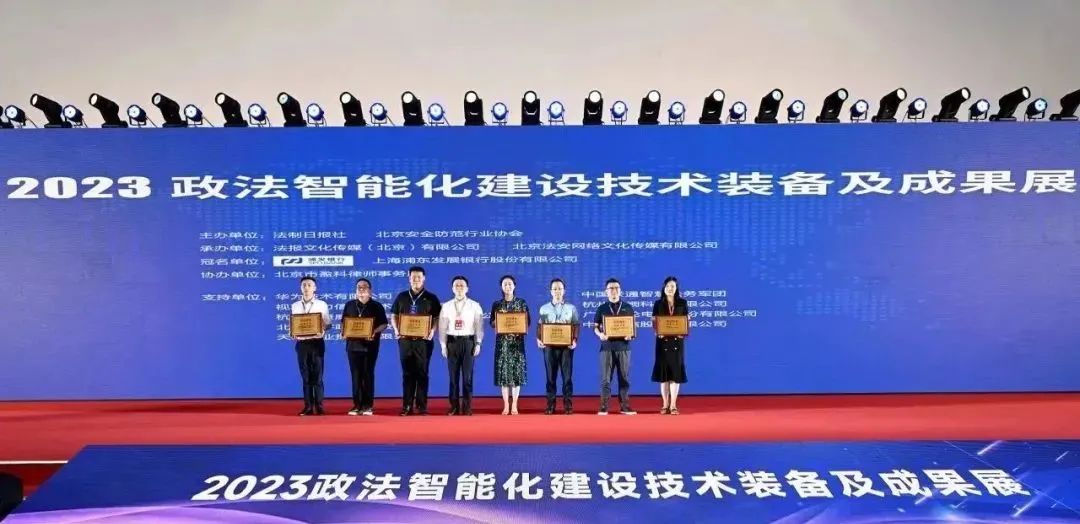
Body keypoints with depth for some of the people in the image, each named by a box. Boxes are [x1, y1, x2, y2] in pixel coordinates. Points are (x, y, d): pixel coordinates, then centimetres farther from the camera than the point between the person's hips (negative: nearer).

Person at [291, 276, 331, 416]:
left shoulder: (322, 305, 3)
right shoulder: (295, 306, 11)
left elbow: (327, 324, 1)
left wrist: (322, 331, -20)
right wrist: (293, 334, -9)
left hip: (316, 342, -2)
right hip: (301, 343, 2)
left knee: (317, 375, -1)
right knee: (305, 376, 4)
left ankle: (319, 406, 3)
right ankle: (308, 406, 9)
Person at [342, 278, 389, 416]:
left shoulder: (377, 306, 3)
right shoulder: (349, 305, 11)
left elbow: (384, 324, 1)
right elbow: (343, 322, 14)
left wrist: (375, 331, -18)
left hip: (370, 345, -2)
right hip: (353, 344, 2)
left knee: (368, 374, 0)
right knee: (356, 375, 2)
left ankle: (368, 406, 4)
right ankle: (357, 405, 6)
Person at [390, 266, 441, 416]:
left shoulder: (431, 298, 4)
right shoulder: (401, 297, 11)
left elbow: (437, 318, 2)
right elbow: (393, 316, 12)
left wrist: (432, 331, -16)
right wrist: (396, 330, -5)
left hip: (423, 340, -2)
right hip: (405, 340, 2)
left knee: (422, 373, 1)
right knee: (407, 373, 4)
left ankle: (422, 406, 5)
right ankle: (407, 406, 7)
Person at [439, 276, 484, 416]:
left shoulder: (475, 306, 3)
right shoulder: (446, 306, 8)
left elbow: (479, 326, 0)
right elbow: (442, 327, 6)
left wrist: (478, 344, -6)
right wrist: (443, 345, 0)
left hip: (468, 342, -1)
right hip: (452, 342, 2)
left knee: (467, 376, 0)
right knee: (453, 375, 4)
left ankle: (467, 407, 7)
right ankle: (454, 407, 10)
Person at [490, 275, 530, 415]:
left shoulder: (521, 303, 4)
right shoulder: (496, 304, 7)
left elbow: (527, 322, 4)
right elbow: (492, 323, 8)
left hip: (517, 341, -1)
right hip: (502, 342, 1)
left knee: (516, 372, -3)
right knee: (503, 371, -1)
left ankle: (514, 405, 3)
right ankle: (506, 405, 5)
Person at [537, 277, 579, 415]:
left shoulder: (571, 308, 8)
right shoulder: (544, 309, 10)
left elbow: (576, 326, 3)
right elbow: (540, 326, 7)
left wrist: (575, 340, -12)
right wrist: (538, 339, -10)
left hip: (566, 345, -1)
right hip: (549, 345, 1)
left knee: (567, 375, -1)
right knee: (551, 375, 2)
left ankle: (568, 405, 4)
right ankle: (550, 406, 7)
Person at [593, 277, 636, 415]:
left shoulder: (628, 308, 9)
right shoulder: (602, 308, 8)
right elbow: (595, 327, 7)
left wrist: (631, 335, -10)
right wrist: (600, 334, -14)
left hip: (623, 346, 1)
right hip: (607, 347, -1)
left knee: (624, 377, 3)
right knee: (605, 378, -1)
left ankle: (624, 406, 9)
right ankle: (603, 407, 2)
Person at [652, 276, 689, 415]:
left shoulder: (682, 303, 6)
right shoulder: (658, 303, 5)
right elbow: (654, 322, 3)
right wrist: (658, 332, -17)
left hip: (677, 341, 0)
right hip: (662, 341, 0)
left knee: (675, 372, -2)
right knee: (663, 372, 1)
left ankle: (673, 405, 3)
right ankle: (665, 405, 8)